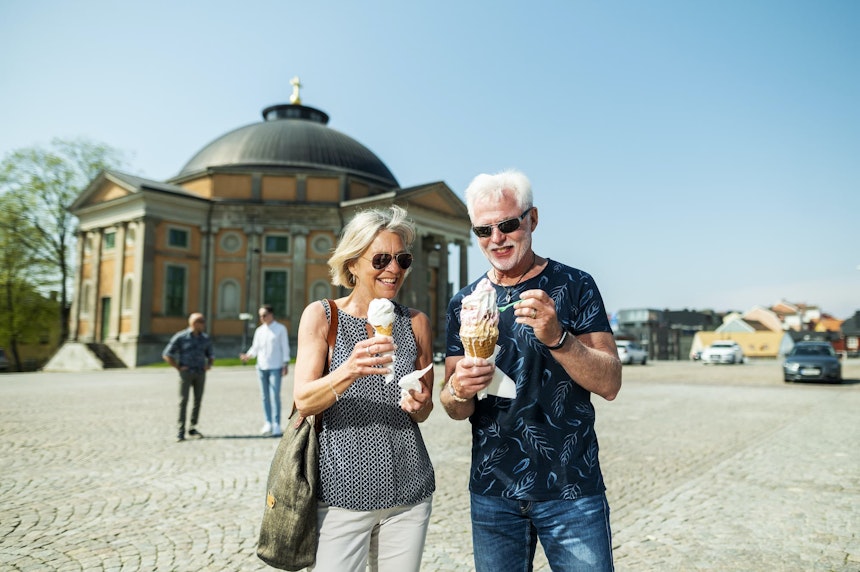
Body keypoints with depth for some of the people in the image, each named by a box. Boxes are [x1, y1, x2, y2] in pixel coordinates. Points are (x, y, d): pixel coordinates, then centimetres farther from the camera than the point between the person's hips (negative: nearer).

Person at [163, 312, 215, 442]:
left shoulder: (205, 338, 10)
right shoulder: (180, 337, -4)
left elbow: (210, 355, 21)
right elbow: (167, 354, -2)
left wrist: (208, 365, 2)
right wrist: (178, 367, -8)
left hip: (200, 373, 4)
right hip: (186, 373, -4)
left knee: (198, 400, 4)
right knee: (183, 400, -7)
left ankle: (193, 429, 14)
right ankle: (180, 431, -3)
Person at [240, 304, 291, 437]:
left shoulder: (280, 329, 0)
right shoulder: (259, 330, 11)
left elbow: (285, 347, -1)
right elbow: (255, 348, 10)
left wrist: (286, 364, -7)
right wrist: (248, 355, -10)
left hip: (275, 367, -4)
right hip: (261, 367, 4)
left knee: (275, 396, -7)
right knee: (265, 396, 7)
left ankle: (276, 426, -3)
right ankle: (268, 423, 15)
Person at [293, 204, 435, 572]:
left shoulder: (416, 323, 3)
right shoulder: (321, 315, -3)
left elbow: (424, 411, 11)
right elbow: (304, 401, -12)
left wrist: (418, 404, -12)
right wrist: (349, 371, -30)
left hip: (408, 492, 3)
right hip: (341, 491, -2)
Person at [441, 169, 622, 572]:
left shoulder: (574, 285, -5)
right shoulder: (464, 304, 3)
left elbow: (610, 385, -10)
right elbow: (455, 410, 4)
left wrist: (557, 336, -27)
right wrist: (458, 392, -19)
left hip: (571, 489, -2)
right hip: (491, 492, 3)